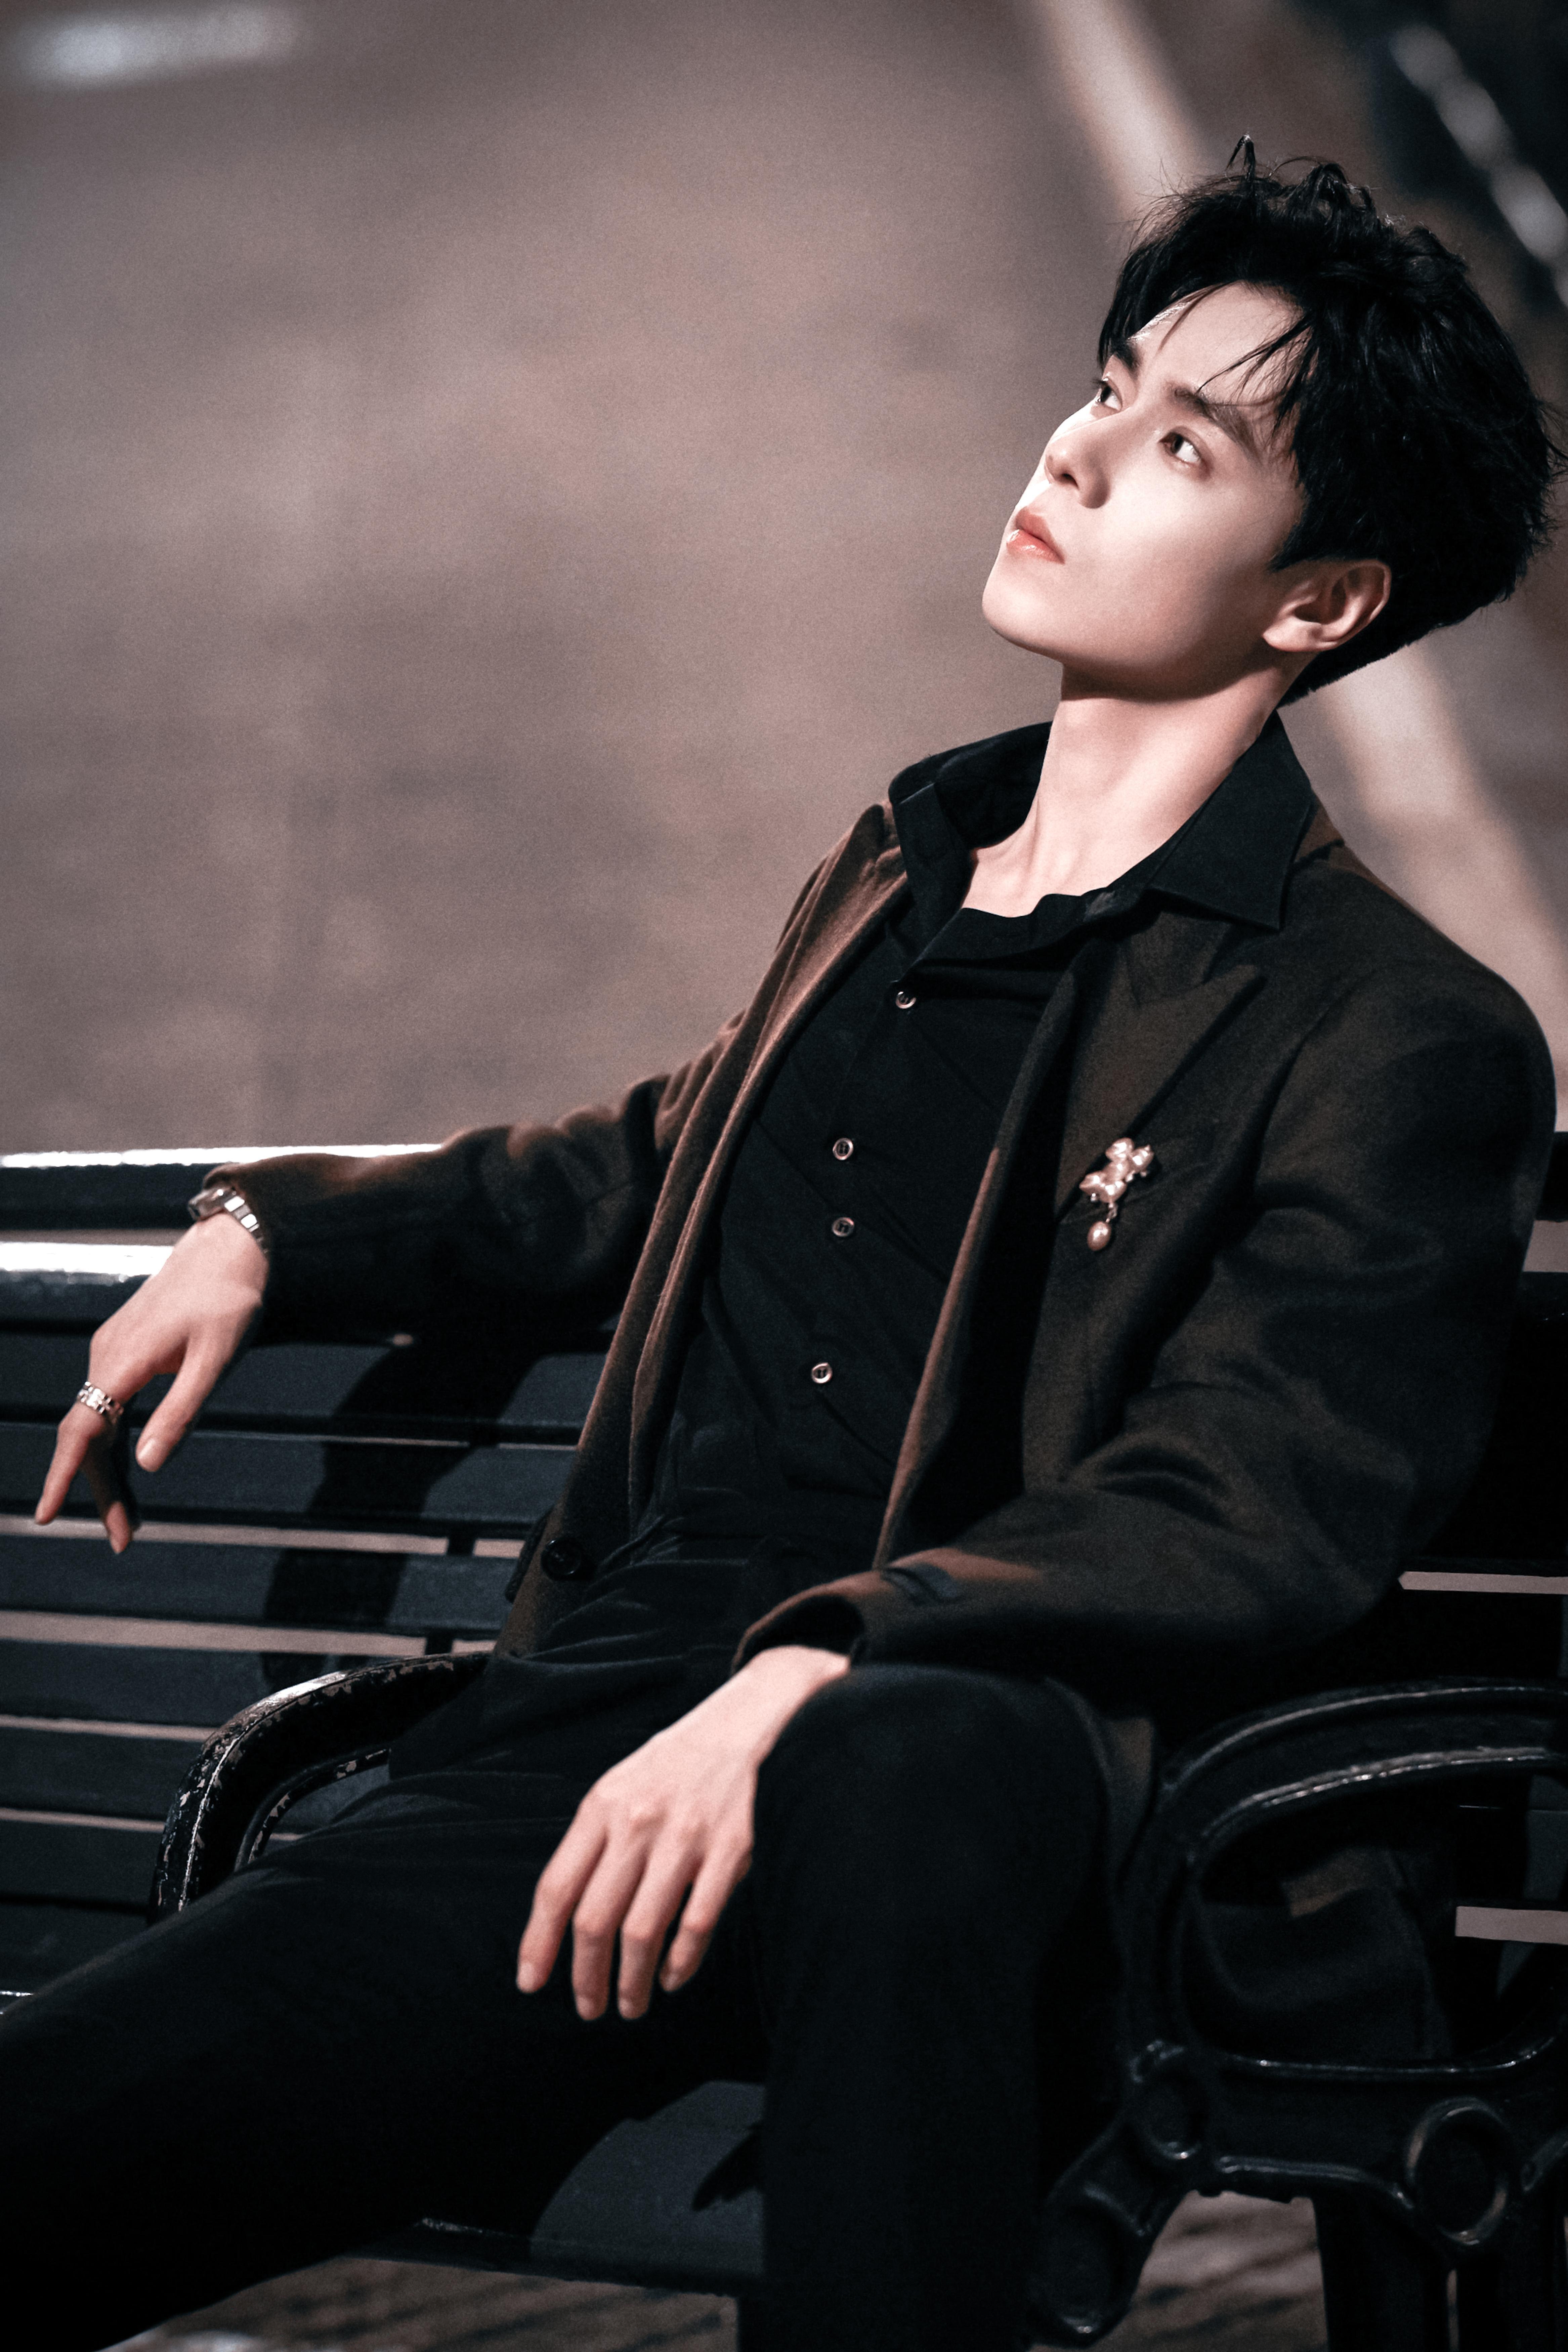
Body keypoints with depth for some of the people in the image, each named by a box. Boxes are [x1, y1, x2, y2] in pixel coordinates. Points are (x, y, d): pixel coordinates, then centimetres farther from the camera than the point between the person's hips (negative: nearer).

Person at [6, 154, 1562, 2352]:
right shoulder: (897, 868, 23)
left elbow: (1242, 1523, -12)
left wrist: (808, 1677, -27)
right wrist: (276, 1232, 33)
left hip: (933, 1769, -5)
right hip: (581, 1739, 6)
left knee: (905, 1771, -44)